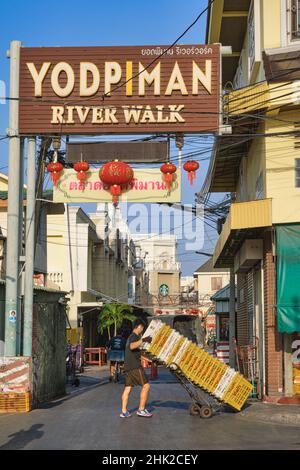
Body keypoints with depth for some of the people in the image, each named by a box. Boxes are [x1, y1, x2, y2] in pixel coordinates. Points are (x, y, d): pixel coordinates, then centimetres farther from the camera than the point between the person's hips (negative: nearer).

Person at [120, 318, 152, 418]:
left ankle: (124, 412, 5)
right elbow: (132, 346, -31)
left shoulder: (131, 337, 22)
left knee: (127, 388, 7)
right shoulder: (134, 336, -9)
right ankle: (141, 410, -5)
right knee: (146, 385, -6)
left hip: (127, 367, 10)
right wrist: (142, 340, -40)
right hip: (135, 366, -10)